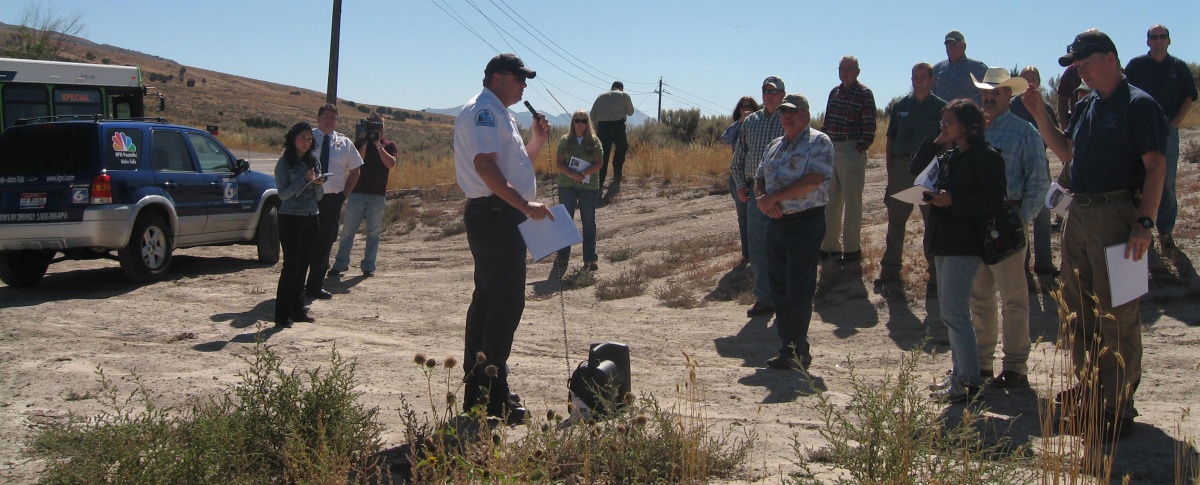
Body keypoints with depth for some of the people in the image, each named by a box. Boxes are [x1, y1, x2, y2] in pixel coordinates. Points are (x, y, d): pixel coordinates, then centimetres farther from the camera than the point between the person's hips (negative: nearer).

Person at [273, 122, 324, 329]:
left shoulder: (313, 162, 12)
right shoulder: (284, 163, -4)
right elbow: (283, 193, -12)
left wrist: (319, 184, -8)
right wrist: (305, 180, -19)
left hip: (311, 219, 6)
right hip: (291, 219, -6)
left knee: (303, 266, 9)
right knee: (291, 266, -8)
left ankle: (297, 310, 16)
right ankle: (282, 315, -5)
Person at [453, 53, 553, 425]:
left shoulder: (498, 114, 24)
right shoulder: (483, 111, -9)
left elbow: (516, 168, 28)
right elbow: (484, 165, -23)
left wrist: (537, 141, 12)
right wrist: (525, 204, -26)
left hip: (501, 216, 11)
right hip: (495, 216, -11)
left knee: (489, 301, 13)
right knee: (506, 303, -11)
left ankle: (476, 393, 20)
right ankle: (492, 397, -7)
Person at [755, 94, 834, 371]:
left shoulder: (819, 143, -5)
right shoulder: (776, 146, 18)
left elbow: (813, 180, -18)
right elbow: (759, 179, 17)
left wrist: (774, 197, -15)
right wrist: (761, 199, -6)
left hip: (805, 223, -7)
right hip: (776, 222, 7)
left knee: (798, 291, -7)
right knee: (779, 290, 8)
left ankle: (792, 353, -1)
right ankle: (796, 350, 17)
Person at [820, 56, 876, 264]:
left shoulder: (864, 94, -6)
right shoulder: (834, 93, 14)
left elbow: (869, 126, -9)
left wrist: (860, 149, -14)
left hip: (852, 151, -7)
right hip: (830, 150, 7)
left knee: (852, 200, -3)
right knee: (831, 200, 11)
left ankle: (852, 248, 3)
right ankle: (830, 245, 20)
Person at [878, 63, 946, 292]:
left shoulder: (941, 107, 3)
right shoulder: (901, 106, 11)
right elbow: (890, 140, 13)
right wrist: (889, 169, 6)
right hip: (901, 165, 2)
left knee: (934, 221, 2)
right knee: (895, 219, 4)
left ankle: (936, 271, 11)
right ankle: (890, 270, 11)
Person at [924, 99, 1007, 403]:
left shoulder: (986, 157, -10)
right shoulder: (948, 157, 16)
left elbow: (993, 201, -17)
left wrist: (952, 200, -23)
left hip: (966, 244, -10)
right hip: (944, 241, 10)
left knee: (954, 310, -12)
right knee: (948, 309, 13)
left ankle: (969, 381, -7)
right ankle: (959, 373, 22)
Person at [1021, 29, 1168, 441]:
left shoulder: (1138, 105, -8)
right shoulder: (1085, 107, 15)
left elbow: (1156, 166, -13)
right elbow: (1066, 152, 26)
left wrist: (1145, 222, -21)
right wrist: (1039, 114, 14)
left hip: (1116, 215, -8)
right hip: (1078, 213, 9)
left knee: (1117, 315, -5)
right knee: (1077, 310, 15)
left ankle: (1117, 407, 1)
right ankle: (1089, 389, 28)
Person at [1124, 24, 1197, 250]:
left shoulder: (1179, 67, 8)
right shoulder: (1136, 65, 4)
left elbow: (1188, 98, 9)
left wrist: (1174, 123, -3)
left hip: (1168, 130, 1)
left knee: (1167, 182, 1)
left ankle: (1166, 230, 6)